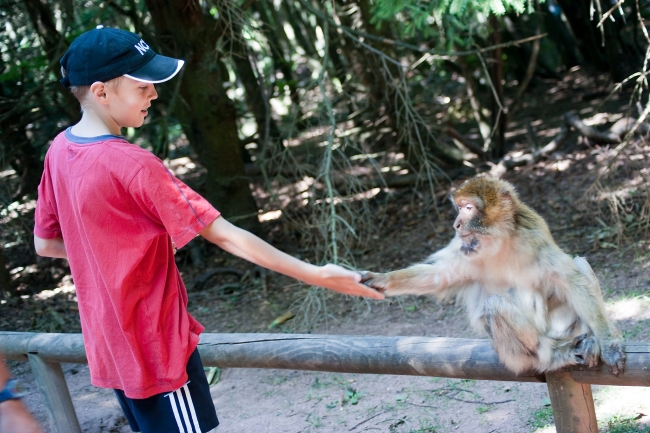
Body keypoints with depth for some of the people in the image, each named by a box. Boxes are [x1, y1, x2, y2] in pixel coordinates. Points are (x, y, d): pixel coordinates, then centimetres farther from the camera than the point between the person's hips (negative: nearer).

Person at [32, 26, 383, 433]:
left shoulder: (60, 151, -1)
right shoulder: (133, 166, -25)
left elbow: (46, 243, 10)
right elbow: (225, 235, -24)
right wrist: (315, 275, -21)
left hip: (111, 346, 8)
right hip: (155, 347, -8)